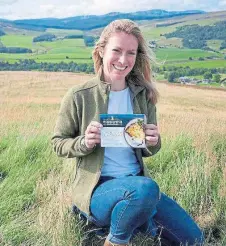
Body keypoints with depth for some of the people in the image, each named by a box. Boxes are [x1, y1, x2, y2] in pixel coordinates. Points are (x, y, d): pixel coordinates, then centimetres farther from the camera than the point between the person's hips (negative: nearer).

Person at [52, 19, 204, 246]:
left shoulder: (143, 95, 1)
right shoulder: (78, 96, -11)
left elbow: (148, 151, 9)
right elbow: (58, 143, -1)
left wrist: (153, 143, -15)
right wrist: (84, 143, -21)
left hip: (137, 183, 5)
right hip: (95, 188, -5)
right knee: (145, 188, -37)